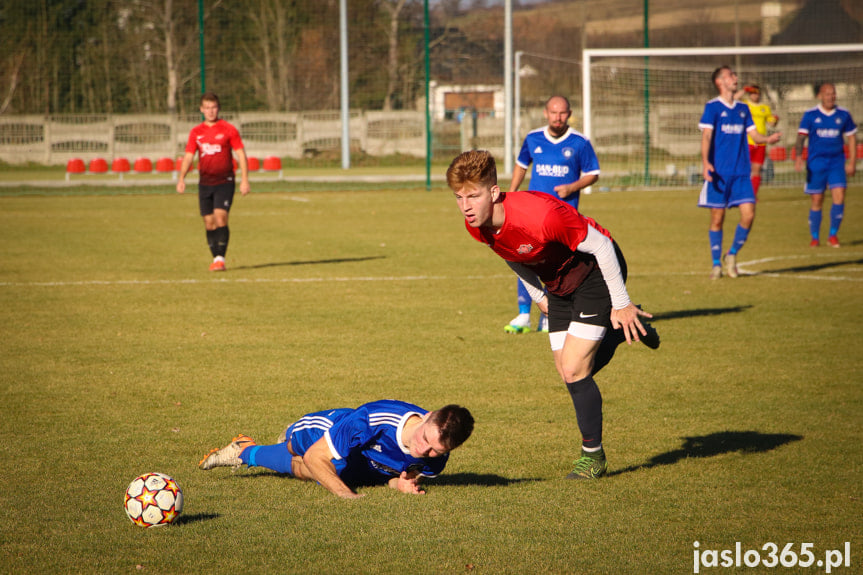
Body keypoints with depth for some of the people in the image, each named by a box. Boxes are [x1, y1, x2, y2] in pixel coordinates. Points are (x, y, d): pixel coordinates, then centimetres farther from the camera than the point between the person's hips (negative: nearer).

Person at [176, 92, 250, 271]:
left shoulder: (228, 130, -1)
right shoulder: (196, 132, 9)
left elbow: (241, 155, 0)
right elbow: (188, 156, 7)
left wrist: (244, 180, -7)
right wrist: (181, 178, -7)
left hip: (224, 181, -4)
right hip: (205, 182, 4)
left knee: (220, 217, -17)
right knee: (209, 222, 4)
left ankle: (221, 258, -16)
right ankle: (215, 259, 13)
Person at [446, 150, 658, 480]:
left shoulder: (541, 215, -39)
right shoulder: (476, 226, -16)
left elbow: (600, 245, -27)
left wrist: (621, 305, -19)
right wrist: (538, 295, 15)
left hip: (597, 273, -7)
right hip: (559, 285, 7)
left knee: (574, 369, -12)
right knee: (567, 371, 9)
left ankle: (592, 456, 7)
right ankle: (625, 330, 38)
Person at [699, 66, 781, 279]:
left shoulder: (743, 108, 15)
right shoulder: (712, 107, -1)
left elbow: (754, 134, 13)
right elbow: (706, 136, -10)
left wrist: (768, 139, -9)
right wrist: (705, 162, -25)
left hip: (741, 172, 4)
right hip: (719, 173, -4)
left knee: (748, 214, -8)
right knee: (717, 218, -1)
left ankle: (732, 255, 12)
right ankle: (716, 264, 10)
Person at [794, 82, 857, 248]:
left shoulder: (843, 115, 5)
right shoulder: (810, 115, 0)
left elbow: (851, 138, 13)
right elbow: (801, 136, -4)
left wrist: (852, 163, 8)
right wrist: (798, 156, -20)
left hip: (837, 162, 1)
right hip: (816, 162, -1)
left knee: (839, 198, -12)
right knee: (817, 201, 2)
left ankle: (833, 234, 2)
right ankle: (815, 237, 15)